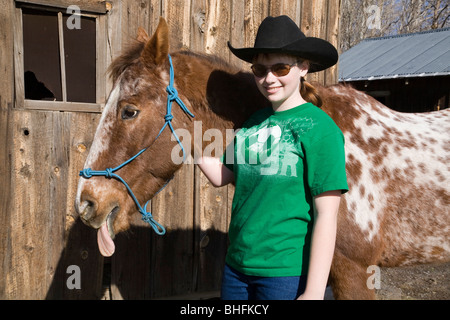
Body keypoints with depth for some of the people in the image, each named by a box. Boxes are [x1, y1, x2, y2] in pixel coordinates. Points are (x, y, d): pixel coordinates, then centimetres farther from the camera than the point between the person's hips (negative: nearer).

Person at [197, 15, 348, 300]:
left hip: (288, 273, -6)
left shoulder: (319, 128, -13)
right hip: (237, 266, 6)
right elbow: (221, 176, 10)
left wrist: (314, 292, -17)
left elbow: (326, 215, -15)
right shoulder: (254, 122, 6)